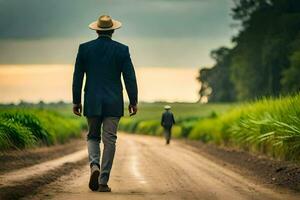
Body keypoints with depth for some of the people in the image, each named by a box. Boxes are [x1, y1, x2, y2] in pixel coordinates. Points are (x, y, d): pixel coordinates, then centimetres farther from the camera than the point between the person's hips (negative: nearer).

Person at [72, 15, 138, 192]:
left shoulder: (84, 48, 1)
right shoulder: (122, 50, -2)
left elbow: (77, 77, 2)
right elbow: (130, 78, -3)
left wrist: (76, 101, 10)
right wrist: (133, 101, 5)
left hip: (92, 103, 1)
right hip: (114, 103, -1)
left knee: (93, 137, 16)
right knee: (109, 140, 3)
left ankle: (94, 166, -11)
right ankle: (103, 182, 1)